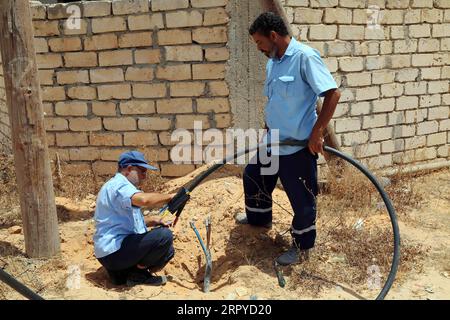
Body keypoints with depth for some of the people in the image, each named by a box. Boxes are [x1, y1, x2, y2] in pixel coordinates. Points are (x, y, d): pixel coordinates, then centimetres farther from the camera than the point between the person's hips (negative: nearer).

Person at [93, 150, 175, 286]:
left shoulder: (123, 186, 20)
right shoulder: (118, 184, -14)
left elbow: (130, 219, 23)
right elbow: (144, 199, -35)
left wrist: (152, 220, 5)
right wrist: (170, 197, -20)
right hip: (113, 252, -11)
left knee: (167, 250, 17)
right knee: (164, 236, -21)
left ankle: (121, 272, 9)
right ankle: (138, 273, -5)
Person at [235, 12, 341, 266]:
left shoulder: (304, 57, -19)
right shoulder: (273, 62, 8)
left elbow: (333, 93, -23)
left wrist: (316, 132, -24)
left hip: (299, 146, -9)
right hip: (273, 142, 9)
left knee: (302, 198, 6)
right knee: (253, 176, 24)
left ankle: (302, 248, 24)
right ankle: (259, 218, 49)